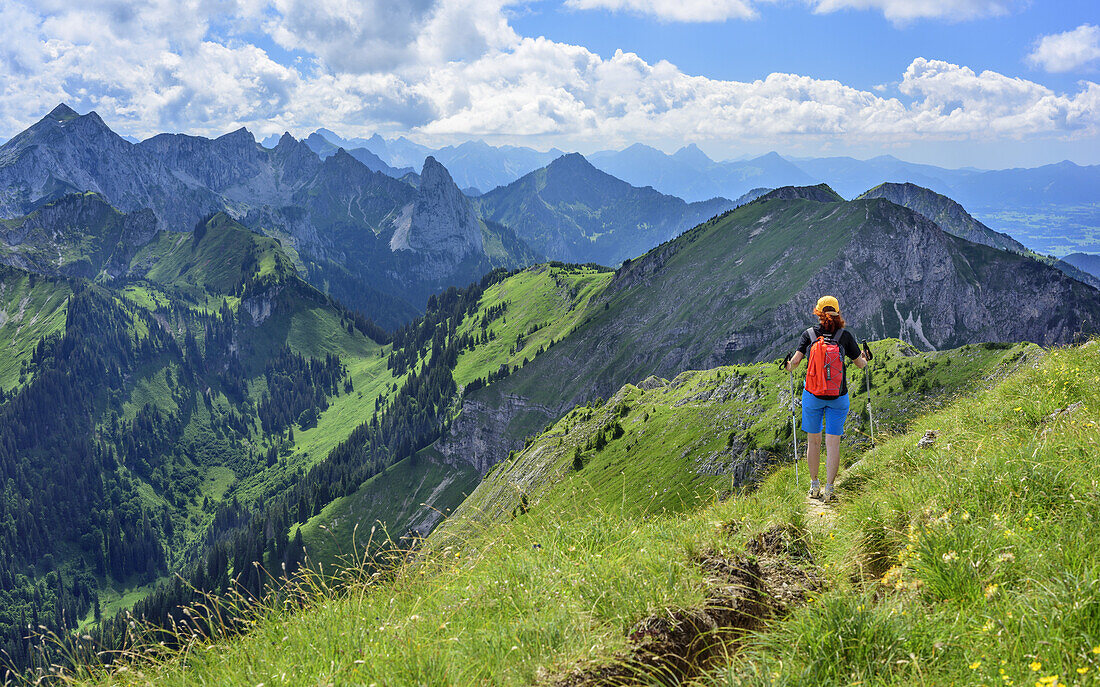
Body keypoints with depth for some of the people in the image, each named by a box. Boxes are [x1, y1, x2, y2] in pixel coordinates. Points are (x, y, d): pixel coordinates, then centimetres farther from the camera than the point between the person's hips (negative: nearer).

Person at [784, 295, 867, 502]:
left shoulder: (809, 334, -3)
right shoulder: (845, 335, -2)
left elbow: (795, 360, -10)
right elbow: (861, 364, 6)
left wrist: (789, 366, 13)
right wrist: (864, 359, 29)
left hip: (812, 395, 0)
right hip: (838, 398, 0)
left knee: (813, 441, 13)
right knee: (833, 443, 2)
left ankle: (814, 485, 20)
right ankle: (829, 489, -1)